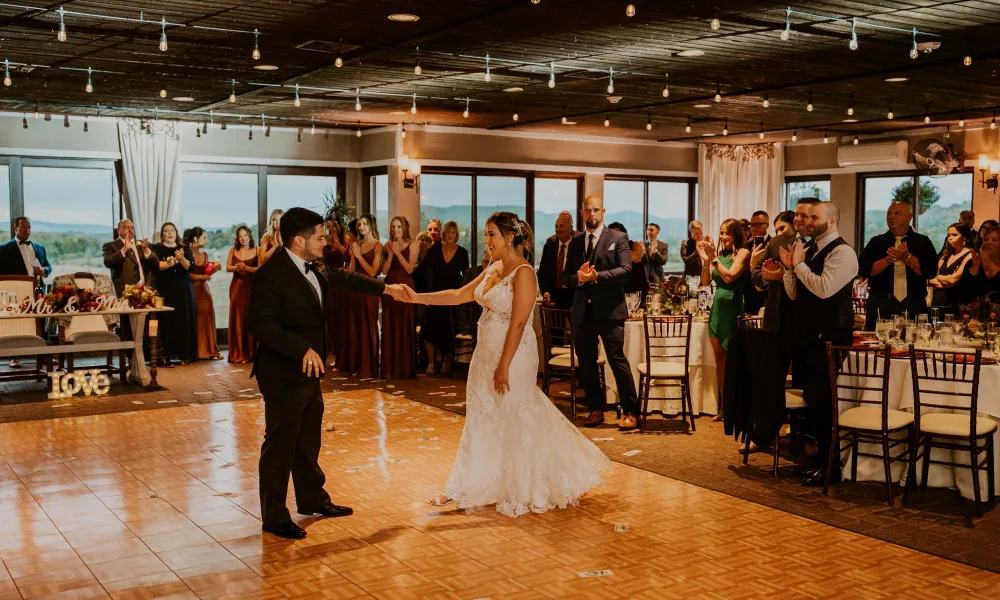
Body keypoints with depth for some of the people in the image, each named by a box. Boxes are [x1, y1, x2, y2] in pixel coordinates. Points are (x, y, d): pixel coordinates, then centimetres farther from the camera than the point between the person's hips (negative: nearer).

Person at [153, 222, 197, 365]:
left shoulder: (185, 249, 13)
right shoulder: (156, 249, 7)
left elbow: (190, 266, -1)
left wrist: (182, 259, -20)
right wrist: (171, 262, -22)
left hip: (184, 289, 2)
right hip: (165, 290, -2)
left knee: (184, 320, -2)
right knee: (166, 320, -8)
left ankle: (185, 354, 2)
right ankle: (165, 355, -7)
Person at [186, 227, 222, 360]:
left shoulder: (205, 254, 13)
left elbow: (206, 273, 9)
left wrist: (214, 269, -7)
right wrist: (200, 277, -14)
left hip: (203, 289, 6)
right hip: (191, 289, -6)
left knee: (207, 317, 2)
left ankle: (209, 350, 5)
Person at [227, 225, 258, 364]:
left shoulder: (256, 251, 2)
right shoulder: (233, 250, 8)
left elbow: (261, 268, -7)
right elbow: (228, 268, 2)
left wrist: (247, 268, -19)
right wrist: (237, 267, -18)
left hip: (252, 287, -1)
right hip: (237, 287, 1)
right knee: (238, 318, -2)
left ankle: (251, 353, 9)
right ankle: (239, 354, 0)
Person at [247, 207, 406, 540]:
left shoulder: (311, 267, 5)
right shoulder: (271, 274, -22)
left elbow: (341, 279, 22)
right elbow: (260, 324, -27)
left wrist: (386, 288, 25)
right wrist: (303, 350, -31)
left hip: (309, 373, 9)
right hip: (283, 376, -9)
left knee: (309, 441, 21)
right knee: (280, 445, 2)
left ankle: (312, 499, 38)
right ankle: (274, 517, 15)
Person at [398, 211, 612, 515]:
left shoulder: (523, 273, -16)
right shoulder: (492, 269, 9)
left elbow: (518, 323, -20)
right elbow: (460, 295, 11)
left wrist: (504, 367, -21)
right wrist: (419, 298, 3)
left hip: (513, 354, -8)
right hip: (486, 353, 8)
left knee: (514, 420, 4)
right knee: (481, 418, 13)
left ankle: (523, 493, 20)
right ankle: (471, 485, 24)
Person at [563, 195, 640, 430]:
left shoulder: (618, 239, 2)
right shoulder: (575, 243, 15)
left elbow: (626, 270, -10)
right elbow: (566, 277, 11)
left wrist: (597, 276, -19)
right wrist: (578, 278, -11)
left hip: (609, 310, -5)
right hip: (582, 311, 5)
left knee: (617, 359, -6)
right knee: (586, 363, 9)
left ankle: (630, 412, 1)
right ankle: (596, 409, 21)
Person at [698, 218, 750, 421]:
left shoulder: (743, 253, -6)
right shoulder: (720, 254, 10)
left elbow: (729, 276, -19)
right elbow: (706, 281, 7)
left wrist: (714, 258, -18)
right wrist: (705, 260, -5)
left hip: (732, 310, -6)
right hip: (716, 308, 6)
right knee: (720, 360, 10)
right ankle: (724, 407, 17)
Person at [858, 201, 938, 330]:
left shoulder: (923, 242, 9)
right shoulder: (876, 242, 10)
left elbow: (931, 271, -4)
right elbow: (863, 270, -3)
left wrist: (907, 257, -15)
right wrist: (888, 259, -15)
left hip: (914, 307, 0)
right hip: (880, 306, 0)